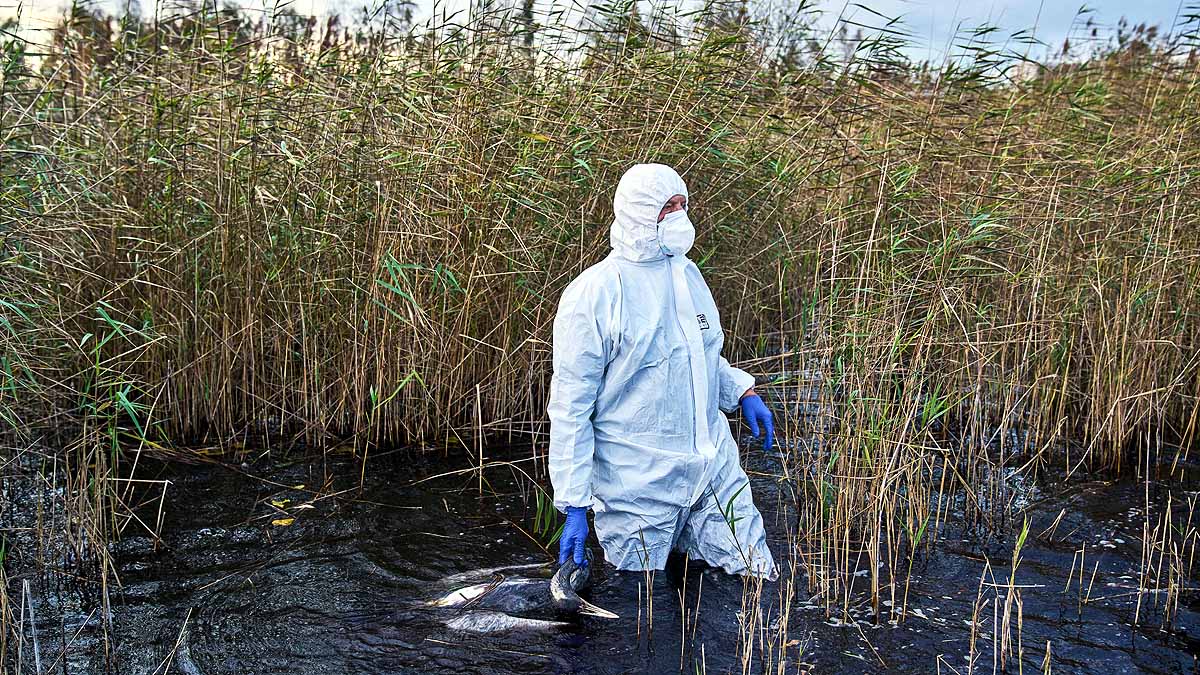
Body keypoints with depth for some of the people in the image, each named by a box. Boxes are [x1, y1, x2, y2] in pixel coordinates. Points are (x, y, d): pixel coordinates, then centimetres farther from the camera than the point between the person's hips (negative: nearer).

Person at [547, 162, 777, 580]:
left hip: (715, 467, 6)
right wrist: (574, 505, -15)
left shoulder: (687, 272, 7)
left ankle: (678, 540, 30)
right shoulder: (593, 294, -15)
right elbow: (570, 408, -14)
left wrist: (741, 390, 9)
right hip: (638, 487, -6)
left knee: (758, 577, 7)